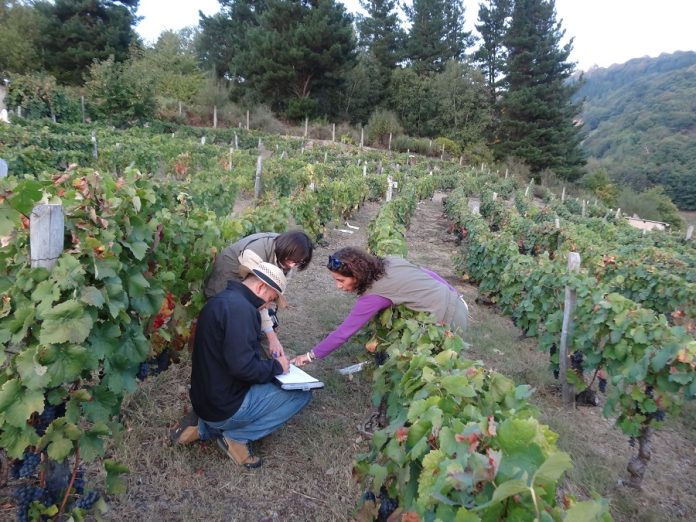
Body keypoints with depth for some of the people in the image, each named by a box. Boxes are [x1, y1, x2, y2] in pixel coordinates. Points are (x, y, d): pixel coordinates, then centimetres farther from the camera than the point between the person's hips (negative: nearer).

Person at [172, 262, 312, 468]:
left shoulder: (224, 299, 9)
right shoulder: (239, 307, -23)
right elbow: (242, 366, -29)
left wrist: (269, 364, 10)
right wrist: (276, 366, -12)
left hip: (206, 397, 10)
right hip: (226, 406, -10)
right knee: (301, 393, -6)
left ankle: (204, 426, 14)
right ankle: (237, 436, -1)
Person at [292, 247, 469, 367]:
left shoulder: (373, 296, -22)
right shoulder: (389, 261, -1)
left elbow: (343, 332, -18)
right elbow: (429, 274, 7)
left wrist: (311, 355, -9)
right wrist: (454, 296, 19)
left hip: (448, 319, -8)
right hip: (454, 300, 8)